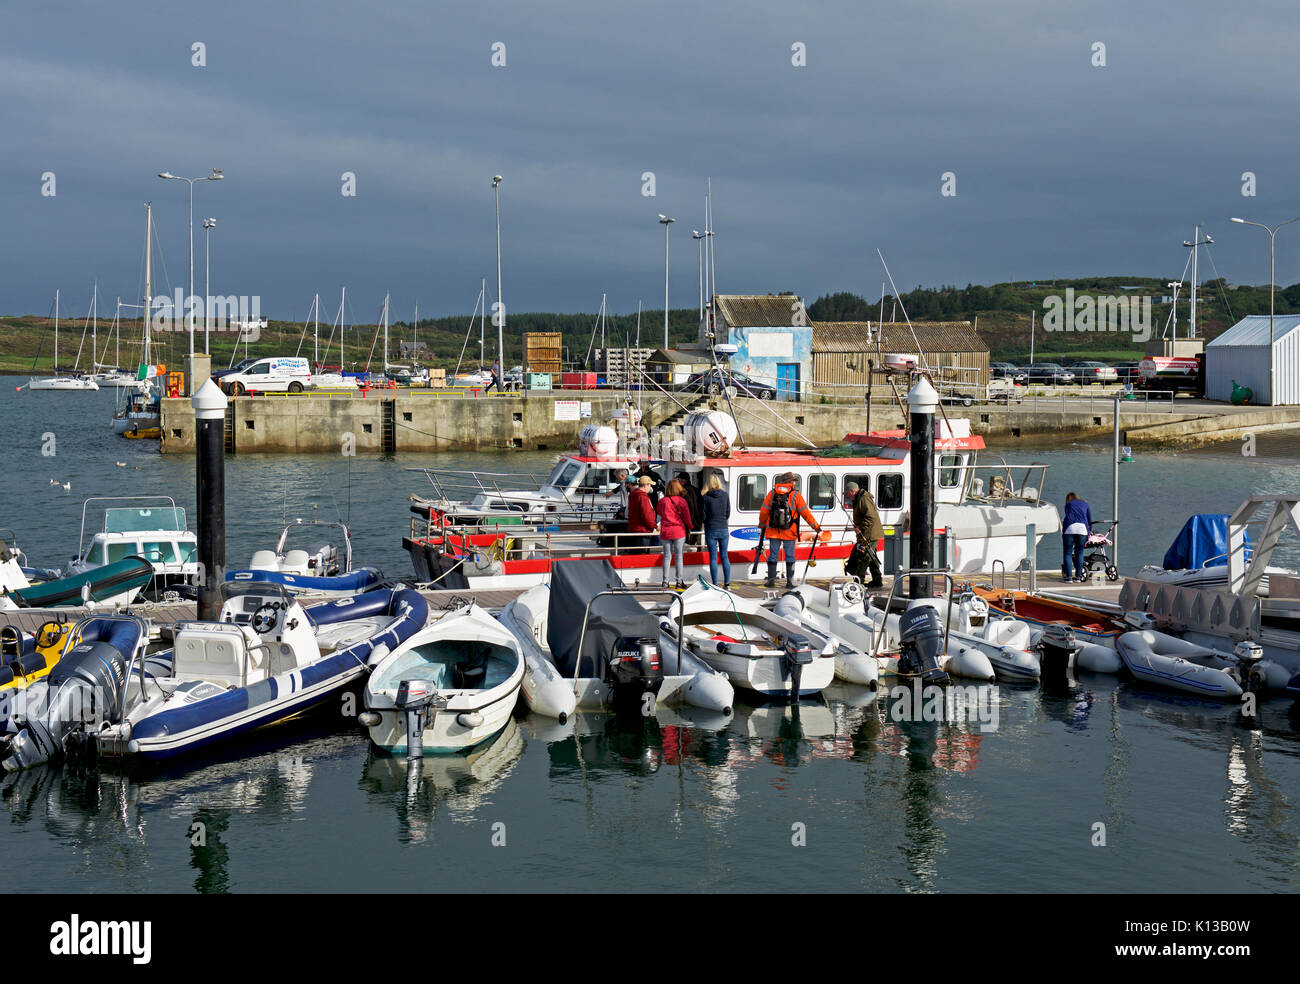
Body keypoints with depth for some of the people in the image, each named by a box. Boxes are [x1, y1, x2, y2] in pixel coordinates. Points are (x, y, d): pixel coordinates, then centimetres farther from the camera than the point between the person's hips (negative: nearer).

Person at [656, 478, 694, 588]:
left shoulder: (662, 501, 1)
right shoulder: (681, 500, -7)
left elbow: (658, 512, 17)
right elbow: (687, 516, -4)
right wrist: (689, 527, 9)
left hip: (665, 532, 2)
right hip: (679, 531, -2)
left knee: (667, 556, 6)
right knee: (678, 556, 2)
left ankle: (665, 581, 5)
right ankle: (679, 581, 3)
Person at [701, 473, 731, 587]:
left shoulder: (706, 497, -9)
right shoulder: (725, 495, 0)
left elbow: (703, 515, -5)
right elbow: (728, 514, 5)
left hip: (711, 529, -3)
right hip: (723, 528, 3)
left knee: (713, 557, 2)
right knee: (724, 556, 11)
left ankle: (715, 584, 1)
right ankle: (727, 583, 8)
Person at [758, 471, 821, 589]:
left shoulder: (772, 494, 3)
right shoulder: (795, 495, -5)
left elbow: (764, 512, 7)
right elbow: (805, 513, -3)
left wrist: (762, 525, 24)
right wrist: (816, 526, 7)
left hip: (773, 531, 2)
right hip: (789, 533, -2)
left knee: (773, 556, 7)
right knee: (789, 556, 5)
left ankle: (771, 580, 6)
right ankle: (790, 581, 6)